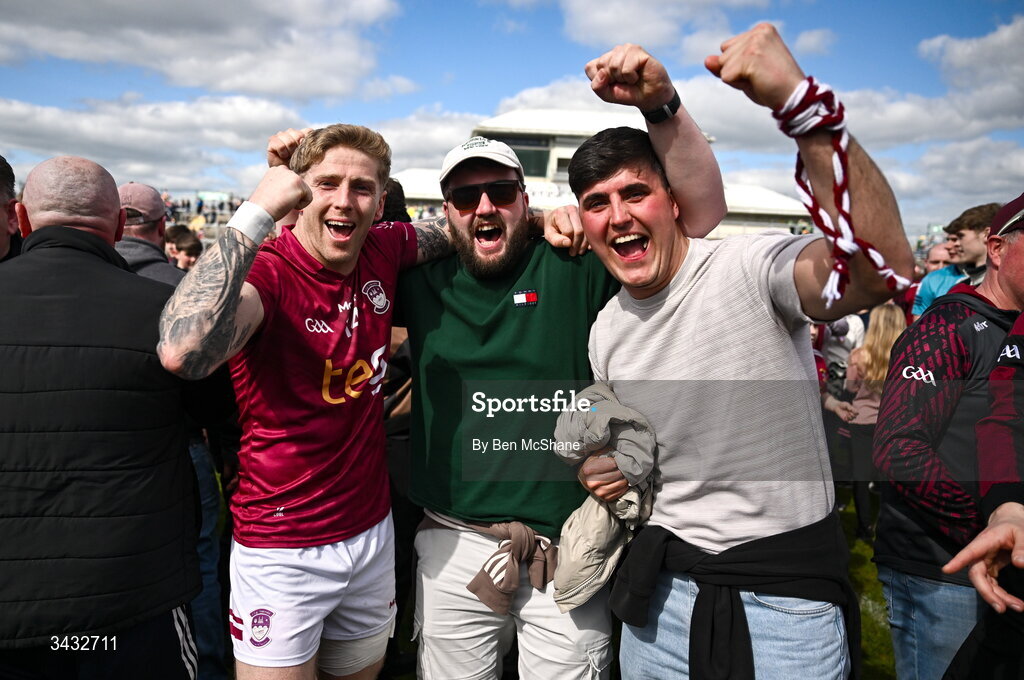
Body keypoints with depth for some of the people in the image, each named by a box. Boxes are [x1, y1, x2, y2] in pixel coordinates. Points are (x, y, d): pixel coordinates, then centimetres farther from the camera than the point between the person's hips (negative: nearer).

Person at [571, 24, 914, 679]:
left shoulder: (750, 270, -18)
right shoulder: (606, 332, 3)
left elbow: (881, 270, -38)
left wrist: (801, 102, -43)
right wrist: (612, 466, -4)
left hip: (789, 598, -5)